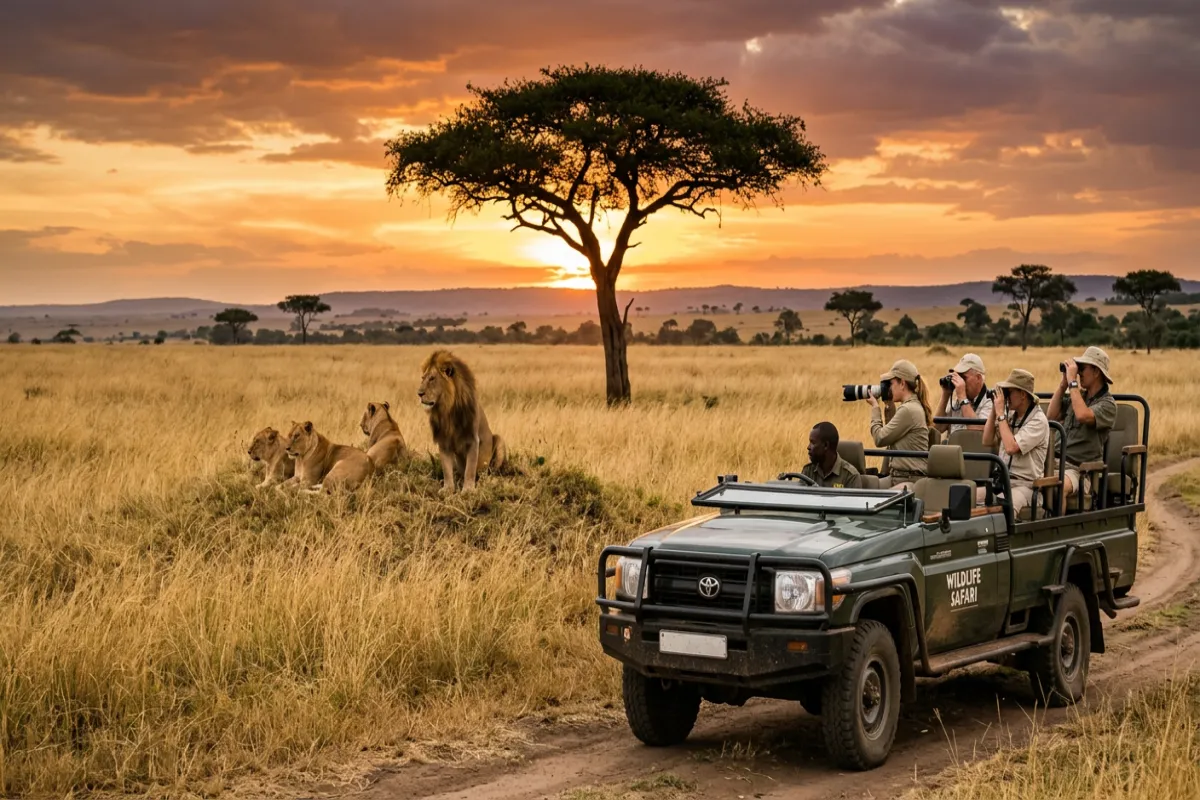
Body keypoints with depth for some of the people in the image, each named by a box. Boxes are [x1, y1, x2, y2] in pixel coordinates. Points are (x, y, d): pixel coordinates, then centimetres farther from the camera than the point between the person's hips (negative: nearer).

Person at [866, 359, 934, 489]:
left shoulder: (908, 410, -17)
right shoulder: (913, 406, 15)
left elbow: (880, 439, -11)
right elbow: (891, 433, 27)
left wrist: (875, 407, 0)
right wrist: (890, 406, 19)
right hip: (897, 476, 10)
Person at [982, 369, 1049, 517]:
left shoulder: (1038, 421, -10)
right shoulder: (1010, 415, 13)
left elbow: (1011, 447, -21)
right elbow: (988, 441, 12)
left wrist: (1000, 413, -13)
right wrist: (994, 409, 5)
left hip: (1024, 485, -7)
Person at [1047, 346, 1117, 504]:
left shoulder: (1107, 404, -3)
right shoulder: (1077, 396, 18)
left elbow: (1082, 415, -23)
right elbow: (1051, 416, 11)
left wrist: (1072, 382, -15)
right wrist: (1063, 384, 8)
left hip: (1080, 469, -7)